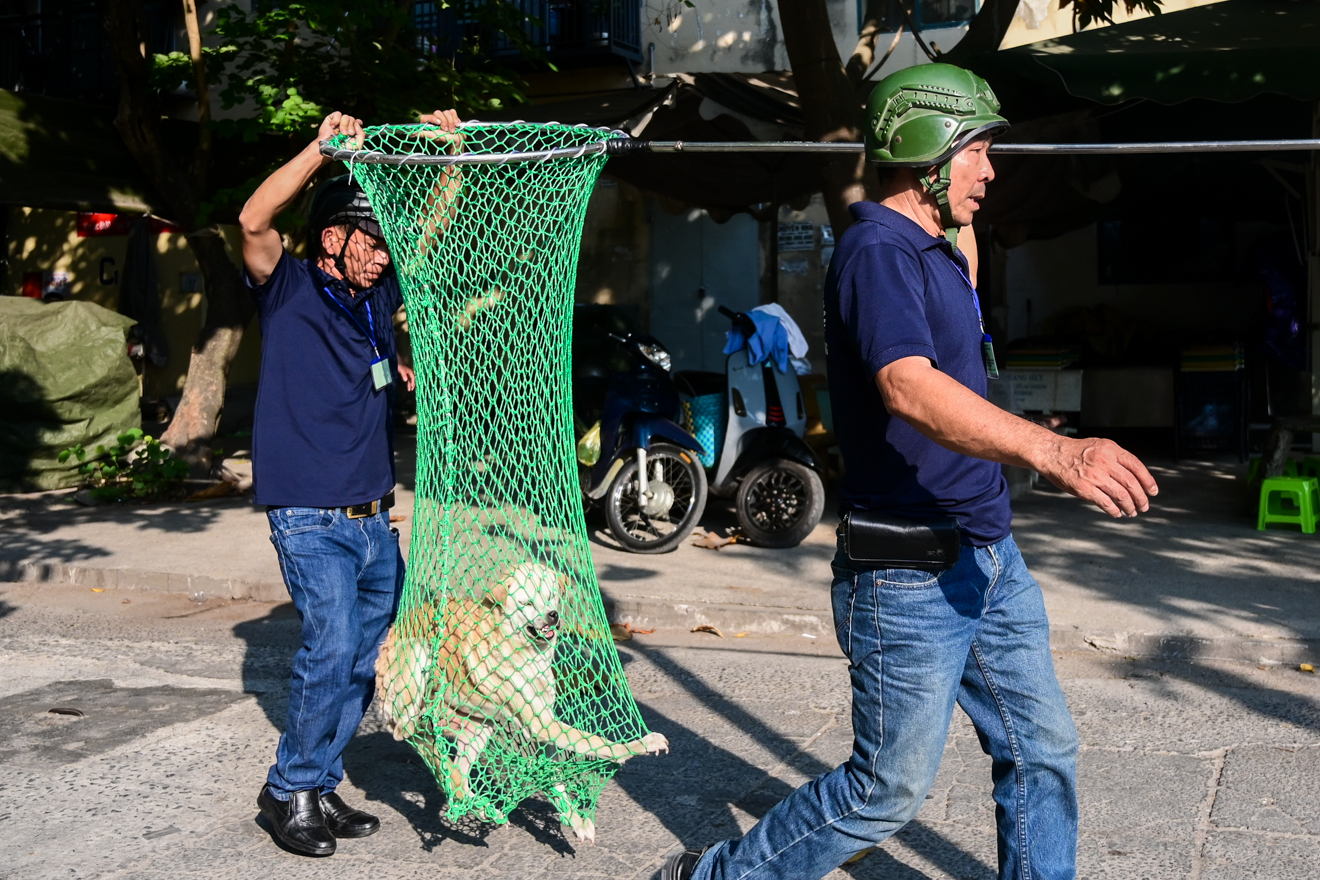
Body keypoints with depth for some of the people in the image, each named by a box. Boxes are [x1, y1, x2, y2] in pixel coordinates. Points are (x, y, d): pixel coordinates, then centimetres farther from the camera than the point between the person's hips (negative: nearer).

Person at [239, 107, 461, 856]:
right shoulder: (290, 290, -3)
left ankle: (322, 785, 25)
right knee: (333, 648, -17)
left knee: (369, 656, 10)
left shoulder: (380, 298, 12)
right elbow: (255, 222, -22)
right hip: (310, 518, -7)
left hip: (376, 518, 7)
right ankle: (290, 789, 3)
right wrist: (322, 151, -29)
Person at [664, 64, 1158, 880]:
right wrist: (1054, 449, -47)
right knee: (889, 790, 2)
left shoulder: (933, 251, 13)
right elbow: (910, 389, -37)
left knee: (1043, 752, 14)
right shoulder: (878, 250, -18)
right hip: (911, 578, -10)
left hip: (990, 559, 10)